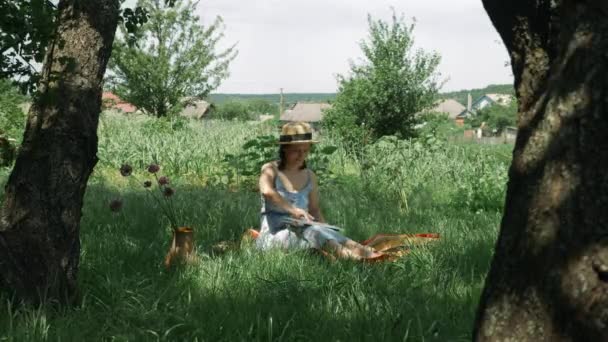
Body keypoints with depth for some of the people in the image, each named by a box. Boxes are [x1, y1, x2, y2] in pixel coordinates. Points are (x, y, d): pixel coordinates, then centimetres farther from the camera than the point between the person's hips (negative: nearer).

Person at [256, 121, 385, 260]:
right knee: (312, 232, -35)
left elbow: (315, 210, 15)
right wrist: (294, 210, -35)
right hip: (273, 235, -5)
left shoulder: (310, 177, 14)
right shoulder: (270, 170, -2)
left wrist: (325, 229, -6)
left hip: (300, 233, 5)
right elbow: (267, 191, -24)